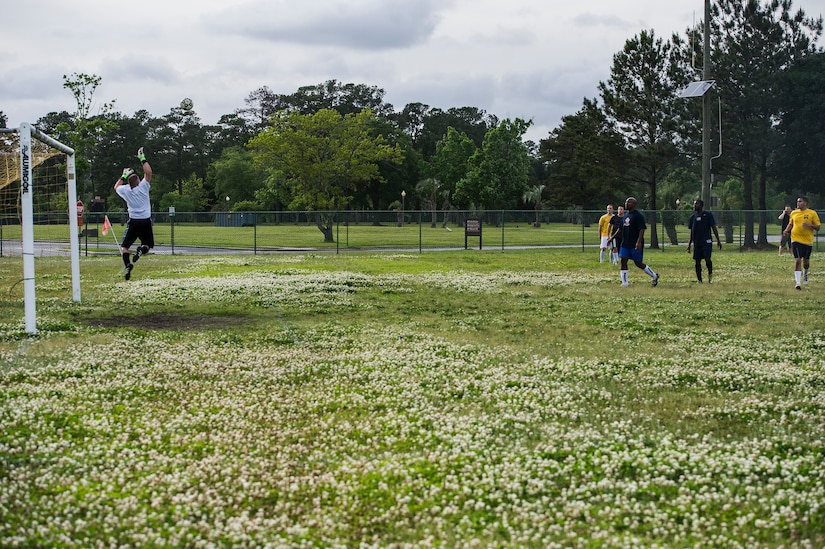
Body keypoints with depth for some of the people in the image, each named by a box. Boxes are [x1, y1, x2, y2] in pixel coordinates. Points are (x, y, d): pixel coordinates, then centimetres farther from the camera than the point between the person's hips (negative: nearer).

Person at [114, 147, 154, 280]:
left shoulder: (126, 190, 0)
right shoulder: (143, 187, -6)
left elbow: (116, 187, 22)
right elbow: (148, 172, -2)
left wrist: (124, 175, 28)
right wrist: (142, 159, 3)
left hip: (133, 222, 1)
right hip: (146, 222, 0)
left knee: (124, 246, 8)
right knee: (148, 244, 16)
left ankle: (127, 265, -19)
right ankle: (142, 250, -21)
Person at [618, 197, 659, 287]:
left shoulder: (638, 215, -13)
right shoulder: (626, 215, 13)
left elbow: (642, 229, -18)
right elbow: (622, 229, 20)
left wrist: (639, 242, -26)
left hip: (635, 245, -8)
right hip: (625, 243, 8)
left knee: (638, 263, 0)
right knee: (623, 261, -1)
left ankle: (654, 276, 21)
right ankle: (625, 283, 3)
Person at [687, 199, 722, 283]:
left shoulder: (708, 215, 0)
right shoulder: (693, 217, 11)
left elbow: (714, 228, 1)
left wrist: (718, 240, -4)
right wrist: (689, 244, 11)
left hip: (706, 241, -4)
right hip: (697, 243, 4)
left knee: (707, 258, -17)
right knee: (697, 261, 2)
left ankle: (710, 274, 7)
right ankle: (699, 280, 10)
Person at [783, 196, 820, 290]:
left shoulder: (812, 213, -3)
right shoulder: (793, 213, 5)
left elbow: (817, 227, -2)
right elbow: (790, 223, 20)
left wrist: (809, 225, -20)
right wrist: (787, 230, 0)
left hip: (808, 241, 0)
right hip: (796, 240, 0)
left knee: (806, 261, 12)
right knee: (798, 260, -11)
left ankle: (805, 274, 44)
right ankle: (798, 282, -11)